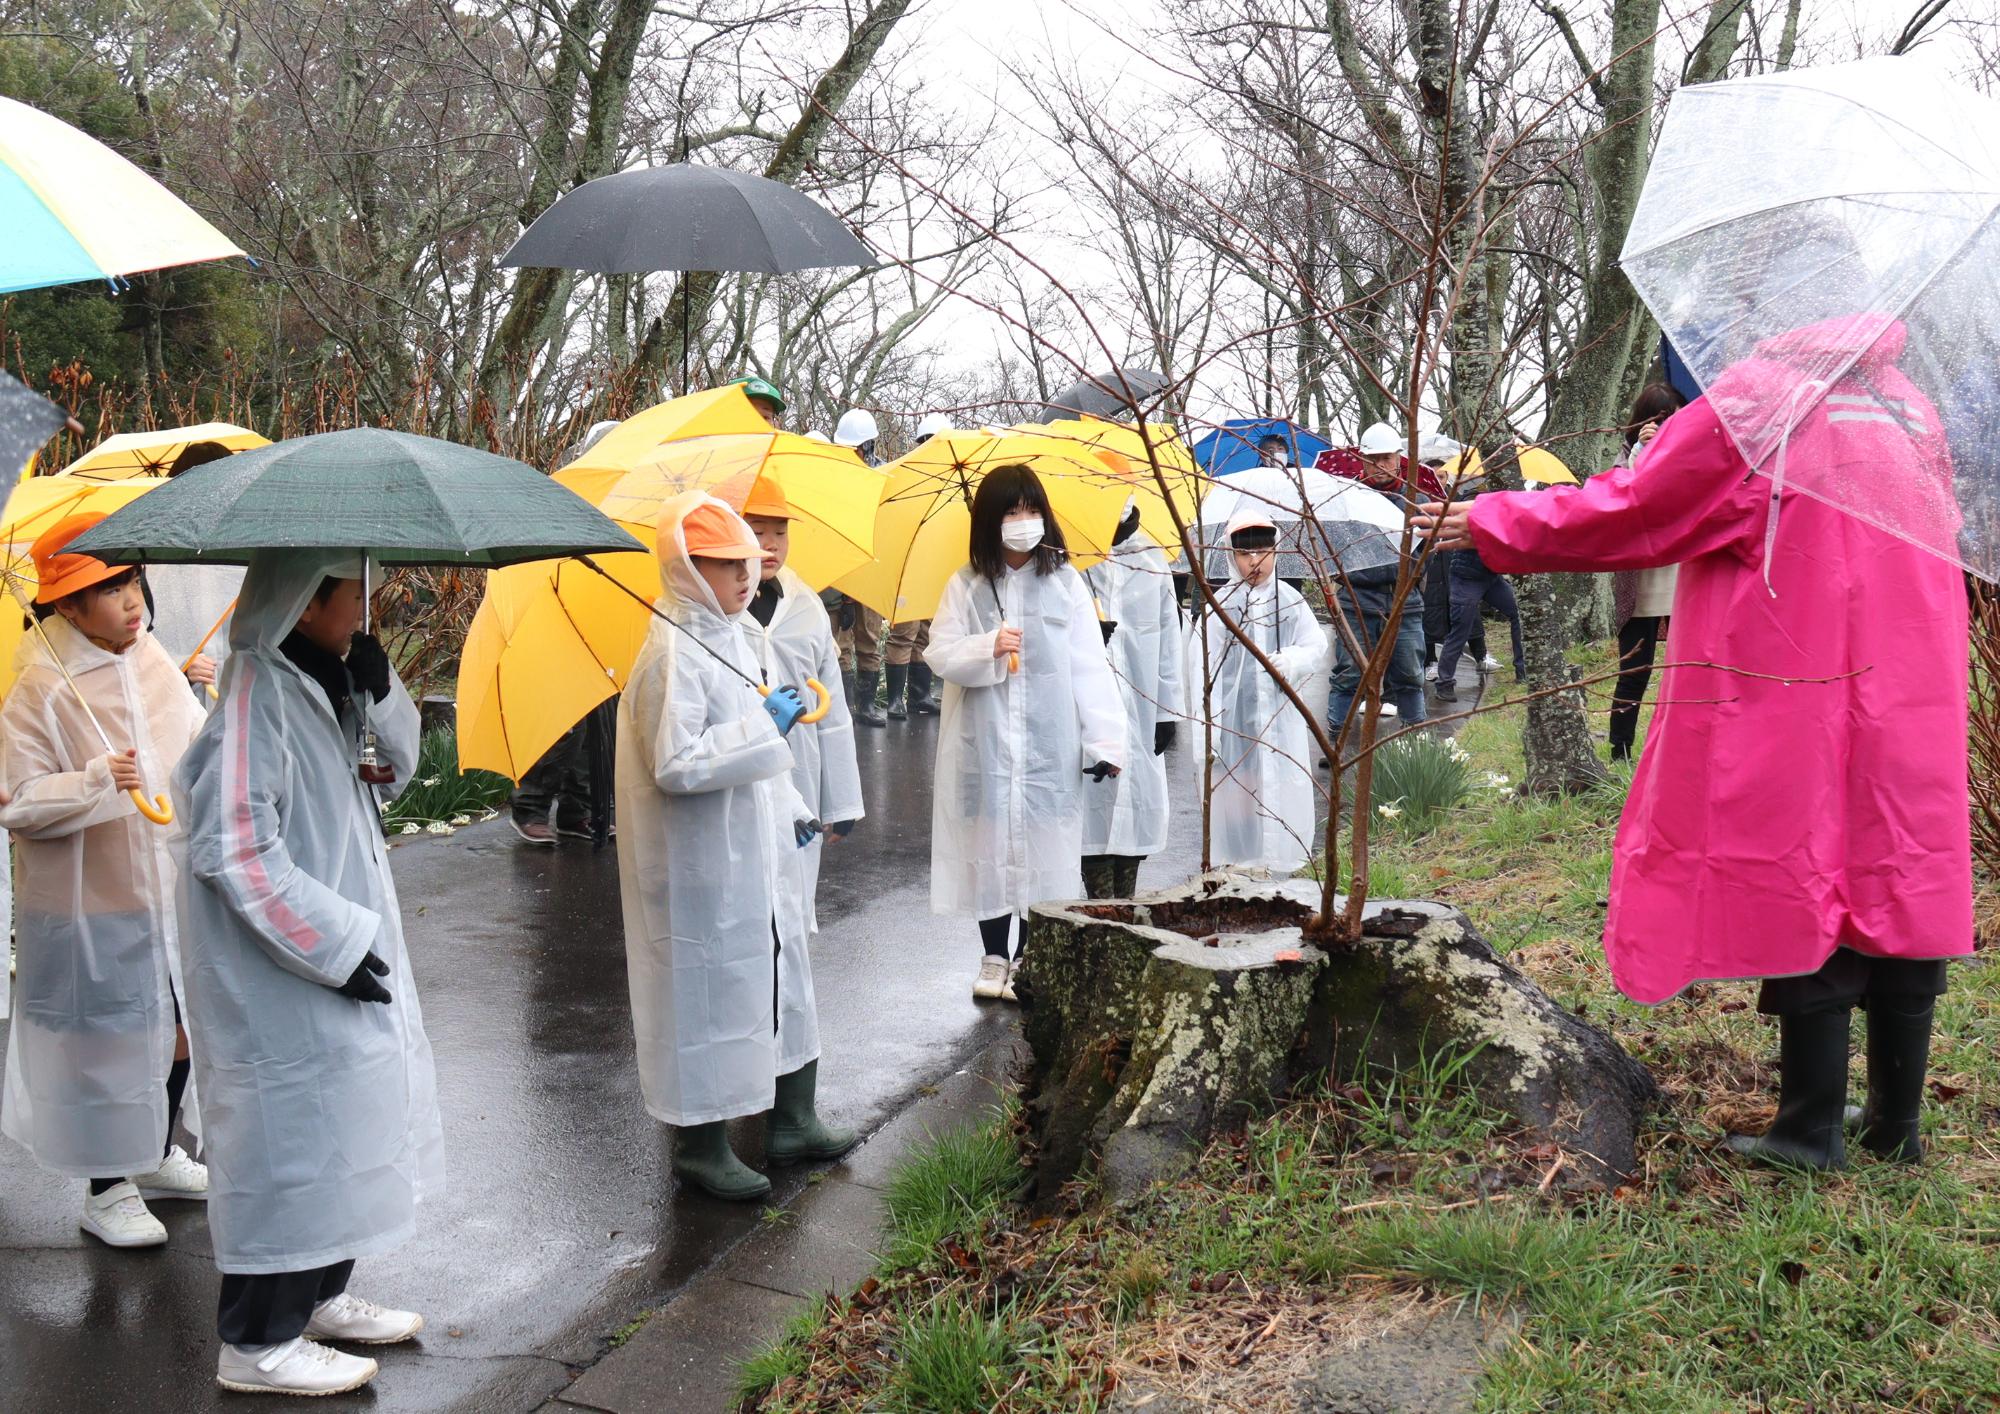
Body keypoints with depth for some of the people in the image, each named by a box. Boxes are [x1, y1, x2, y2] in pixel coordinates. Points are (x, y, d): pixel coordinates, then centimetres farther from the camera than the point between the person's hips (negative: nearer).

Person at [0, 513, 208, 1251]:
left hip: (169, 888, 6)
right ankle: (106, 1191, 25)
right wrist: (95, 782, -31)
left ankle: (158, 1156, 39)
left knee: (180, 1026, 17)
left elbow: (197, 743, 16)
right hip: (92, 906, -6)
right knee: (107, 1044, 6)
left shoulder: (152, 660, 1)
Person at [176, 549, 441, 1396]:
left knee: (340, 1127, 20)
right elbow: (237, 850, -25)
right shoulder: (258, 693, -21)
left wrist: (377, 691, -5)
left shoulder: (320, 683, 7)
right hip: (284, 975, -10)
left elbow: (395, 769, 15)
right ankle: (258, 1342, 15)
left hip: (346, 955, 10)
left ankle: (318, 1295, 36)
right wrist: (336, 945, -22)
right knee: (289, 1136, 0)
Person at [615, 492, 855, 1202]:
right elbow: (675, 765, -27)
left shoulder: (726, 637, 10)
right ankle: (701, 1146, 16)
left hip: (755, 852, 10)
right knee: (712, 994, 1)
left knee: (782, 981, 17)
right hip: (705, 867, -10)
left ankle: (791, 1122, 32)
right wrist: (765, 724, -22)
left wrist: (790, 810, 18)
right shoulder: (672, 653, -20)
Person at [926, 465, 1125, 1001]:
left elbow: (1089, 667, -1)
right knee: (991, 848, 8)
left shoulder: (1064, 582, 1)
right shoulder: (966, 586, 3)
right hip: (984, 745, 1)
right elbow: (939, 655, 1)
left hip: (1050, 747, -1)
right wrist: (987, 648, -18)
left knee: (1044, 852, 3)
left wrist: (1104, 739, -7)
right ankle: (994, 957, 21)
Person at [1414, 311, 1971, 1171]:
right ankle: (1896, 1122, 18)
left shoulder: (1756, 407, -7)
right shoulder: (1912, 415, 15)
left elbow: (1631, 511, -5)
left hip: (1792, 713, -6)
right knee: (1899, 889, 10)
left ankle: (1811, 1126, 6)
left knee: (1802, 901, 0)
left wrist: (1494, 525, 5)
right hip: (1913, 707, 6)